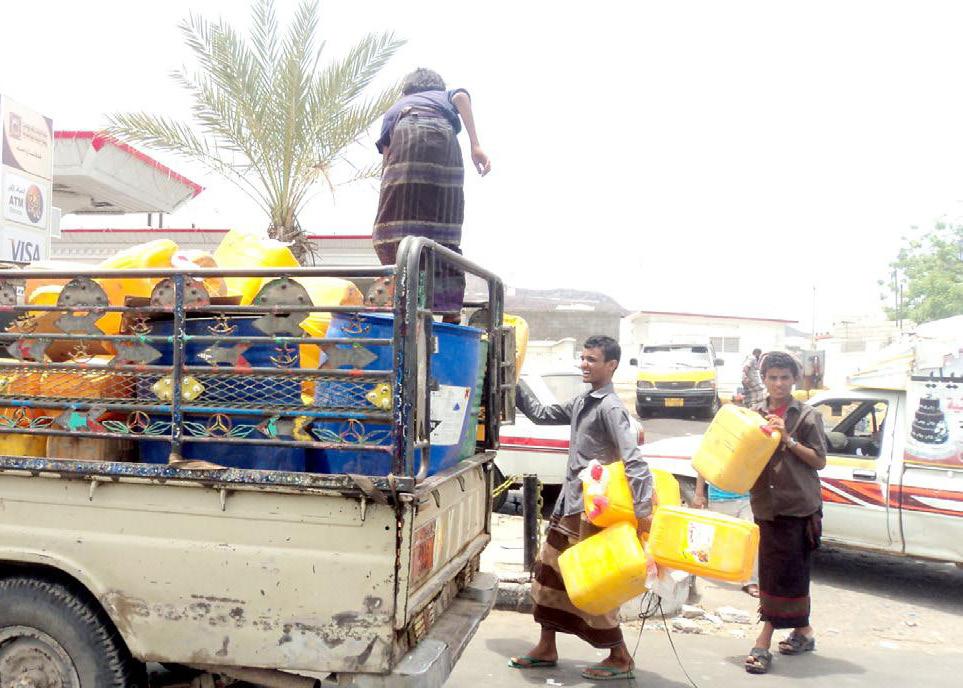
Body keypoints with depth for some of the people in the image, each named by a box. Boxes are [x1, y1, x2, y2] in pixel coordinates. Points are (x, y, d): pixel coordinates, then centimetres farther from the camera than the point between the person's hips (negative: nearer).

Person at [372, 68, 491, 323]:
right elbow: (461, 96, 11)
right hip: (443, 141, 0)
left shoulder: (396, 108, 39)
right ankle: (450, 309, -5)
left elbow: (386, 148, 25)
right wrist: (475, 145, 2)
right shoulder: (446, 97, 37)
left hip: (404, 139, 0)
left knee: (395, 227, -1)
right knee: (443, 228, 1)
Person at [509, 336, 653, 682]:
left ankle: (620, 658, 15)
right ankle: (546, 649, 27)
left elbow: (634, 461, -24)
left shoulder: (610, 408, -16)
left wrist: (643, 510, -29)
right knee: (550, 572, 14)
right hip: (568, 504, 9)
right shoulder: (582, 402, 11)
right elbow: (542, 414, 22)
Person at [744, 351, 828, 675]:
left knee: (782, 575, -2)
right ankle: (803, 632, 30)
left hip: (799, 508, -4)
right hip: (766, 507, 4)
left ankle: (764, 642, 2)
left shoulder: (807, 416, -4)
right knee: (782, 574, 13)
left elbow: (819, 461, -4)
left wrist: (788, 440, -16)